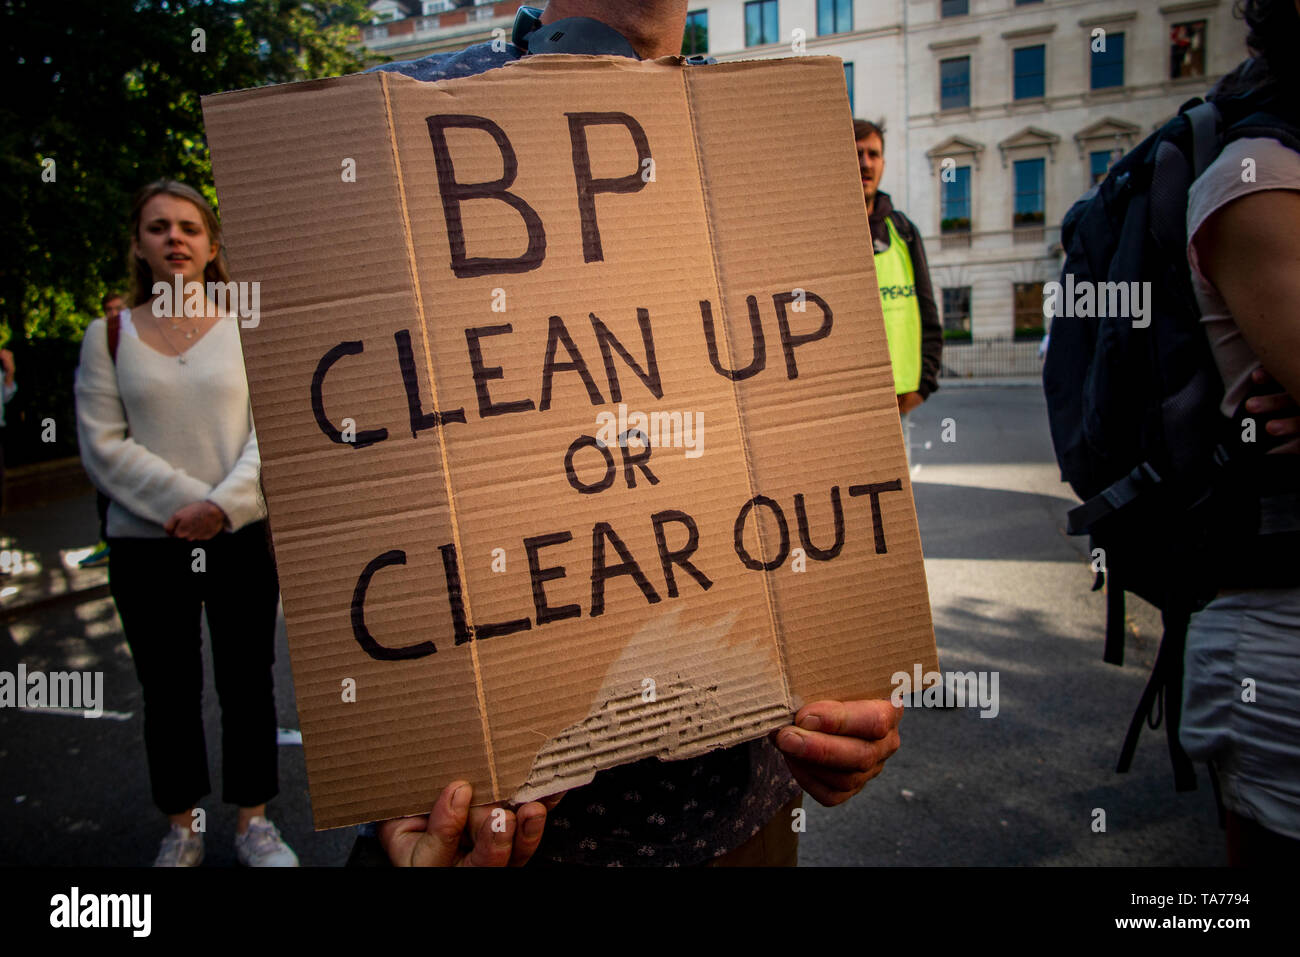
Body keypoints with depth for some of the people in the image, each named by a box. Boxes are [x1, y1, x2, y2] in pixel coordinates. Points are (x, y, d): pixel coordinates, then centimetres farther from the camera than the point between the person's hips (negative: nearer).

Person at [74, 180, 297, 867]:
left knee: (247, 684, 7)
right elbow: (102, 444, -3)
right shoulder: (108, 335, 4)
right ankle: (181, 831, 27)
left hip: (244, 539, 0)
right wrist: (186, 503, -15)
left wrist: (223, 505, -17)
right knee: (169, 693, 11)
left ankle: (253, 822, 23)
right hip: (145, 547, 1)